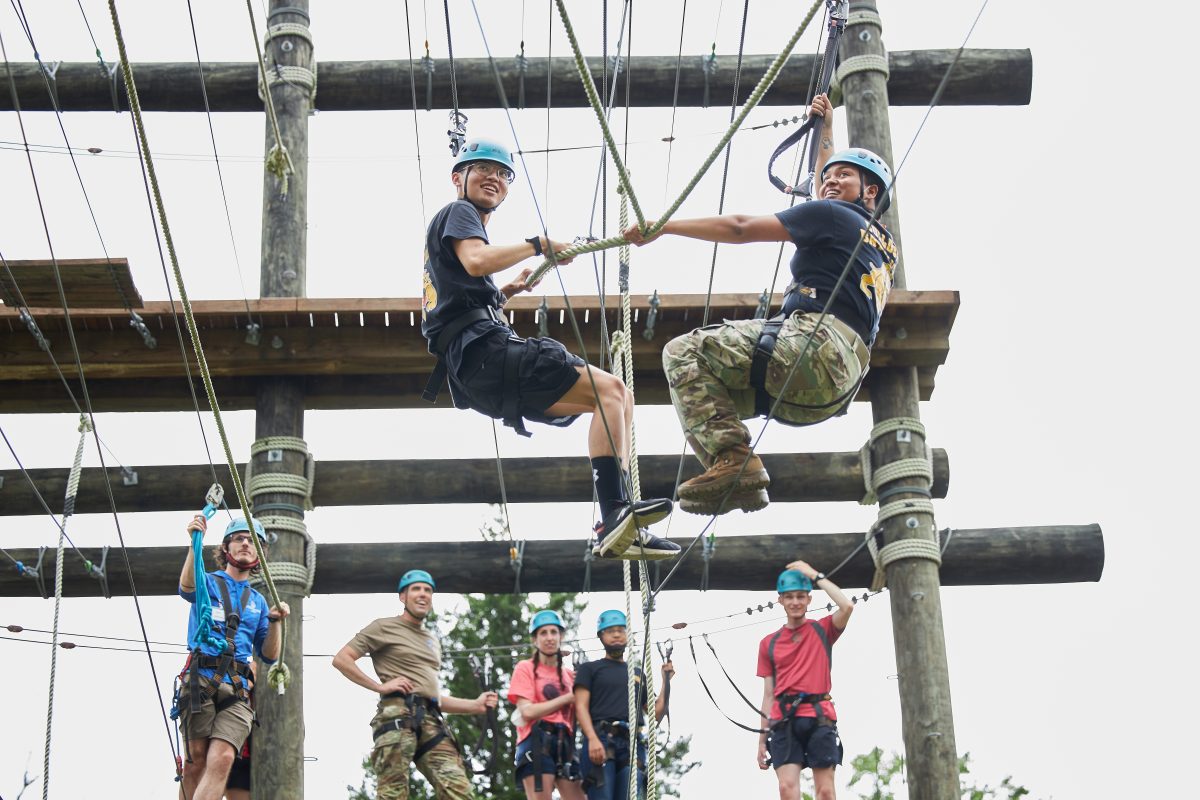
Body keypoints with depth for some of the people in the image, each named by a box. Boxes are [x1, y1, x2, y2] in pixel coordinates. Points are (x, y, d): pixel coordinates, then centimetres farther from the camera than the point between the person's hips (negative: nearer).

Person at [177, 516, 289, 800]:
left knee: (222, 758, -19)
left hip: (237, 688, 2)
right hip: (201, 680, -2)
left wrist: (274, 622, 2)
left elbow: (269, 656, 20)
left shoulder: (257, 601, 24)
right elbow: (187, 588, -14)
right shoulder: (208, 582, 13)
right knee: (197, 760, -9)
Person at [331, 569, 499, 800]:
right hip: (397, 715, -6)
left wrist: (475, 705, 22)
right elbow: (341, 659, 1)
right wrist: (380, 686, -7)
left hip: (431, 721, 6)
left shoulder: (432, 641, 33)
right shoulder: (385, 627, 10)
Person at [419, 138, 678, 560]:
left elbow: (463, 294, 38)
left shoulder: (452, 226, 34)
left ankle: (621, 529, -9)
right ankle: (615, 518, -34)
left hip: (478, 376, 10)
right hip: (483, 349, -10)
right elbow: (476, 261, -17)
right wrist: (539, 245, -9)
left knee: (618, 397, 6)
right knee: (610, 389, -20)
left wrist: (510, 289, 30)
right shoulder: (458, 212, 4)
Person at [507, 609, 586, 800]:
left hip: (564, 744, 5)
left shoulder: (569, 674, 20)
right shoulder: (526, 668, 5)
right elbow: (527, 711, -9)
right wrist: (567, 698, -6)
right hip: (536, 743, -5)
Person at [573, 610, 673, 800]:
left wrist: (666, 682, 14)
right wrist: (592, 739, -15)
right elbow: (581, 706, 2)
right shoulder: (590, 669, 17)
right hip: (601, 741, -3)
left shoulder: (638, 674, 30)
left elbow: (657, 714, 25)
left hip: (633, 744, 4)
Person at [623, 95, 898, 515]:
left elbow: (740, 228, 0)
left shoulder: (831, 215, 5)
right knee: (713, 385, 21)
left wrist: (664, 226, 4)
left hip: (816, 343, -10)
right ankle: (739, 481, 0)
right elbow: (833, 195, 50)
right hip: (837, 388, 10)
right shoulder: (883, 242, 29)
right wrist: (826, 130, 57)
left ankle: (732, 458, -27)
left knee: (683, 352, -10)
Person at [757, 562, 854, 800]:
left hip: (819, 717, -1)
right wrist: (762, 739, 9)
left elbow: (847, 606, -11)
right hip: (784, 720, 1)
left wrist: (816, 575, -4)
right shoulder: (769, 643, 15)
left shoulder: (822, 630, 10)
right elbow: (768, 694, 14)